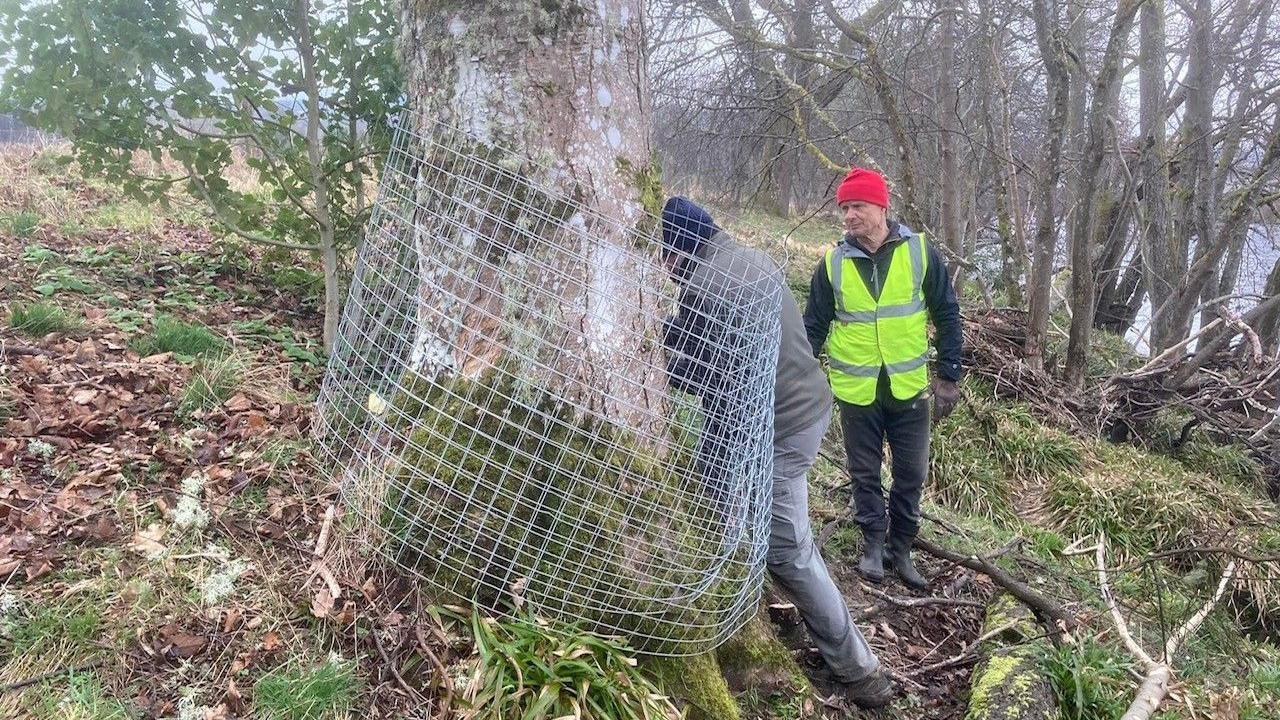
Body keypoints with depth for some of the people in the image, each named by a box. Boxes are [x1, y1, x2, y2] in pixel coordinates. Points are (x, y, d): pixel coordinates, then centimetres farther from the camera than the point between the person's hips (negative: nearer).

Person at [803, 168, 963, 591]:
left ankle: (901, 548, 27)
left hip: (909, 387, 0)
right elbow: (813, 327, 2)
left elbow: (947, 316, 1)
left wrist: (949, 376, -1)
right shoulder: (833, 263, -5)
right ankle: (874, 544, 29)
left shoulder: (920, 252, -6)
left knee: (911, 473, 10)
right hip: (856, 391, 0)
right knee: (865, 473, 11)